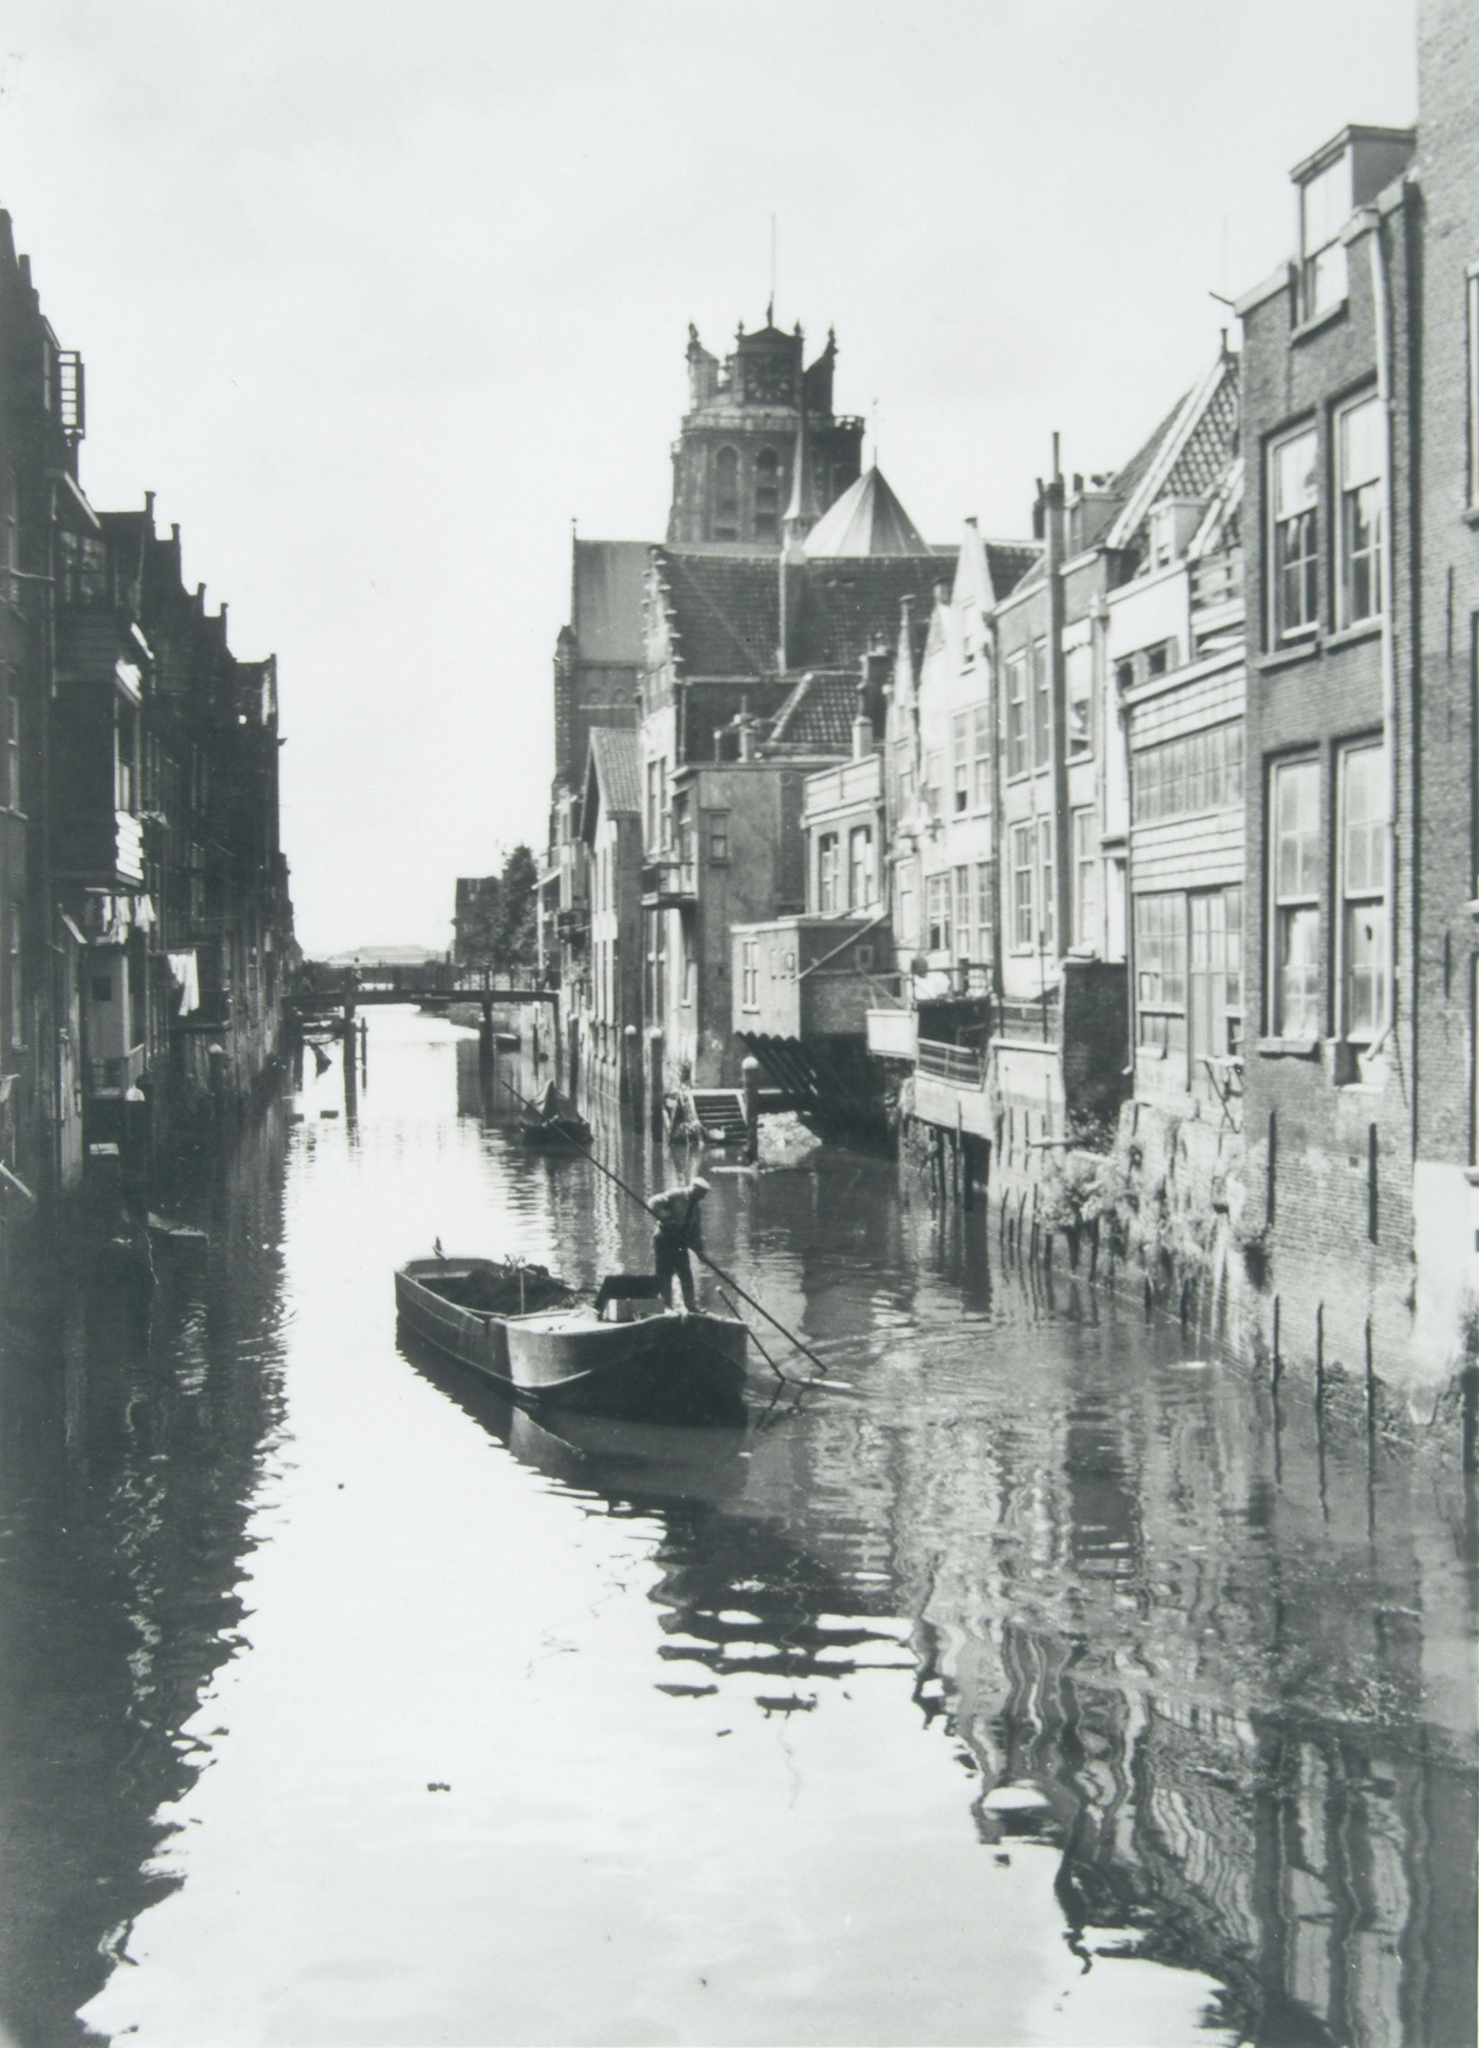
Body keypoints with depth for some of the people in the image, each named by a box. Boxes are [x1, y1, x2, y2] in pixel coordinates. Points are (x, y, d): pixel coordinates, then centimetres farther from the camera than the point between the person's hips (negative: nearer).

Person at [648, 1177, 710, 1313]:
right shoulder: (676, 1195, -13)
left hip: (680, 1241, 7)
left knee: (686, 1275, 5)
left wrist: (699, 1246, 6)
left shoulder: (697, 1205, 9)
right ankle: (667, 1306, 0)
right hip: (664, 1238, -7)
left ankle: (691, 1306, 10)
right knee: (665, 1273, -4)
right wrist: (666, 1219, -27)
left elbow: (695, 1227, 16)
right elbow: (654, 1204, -21)